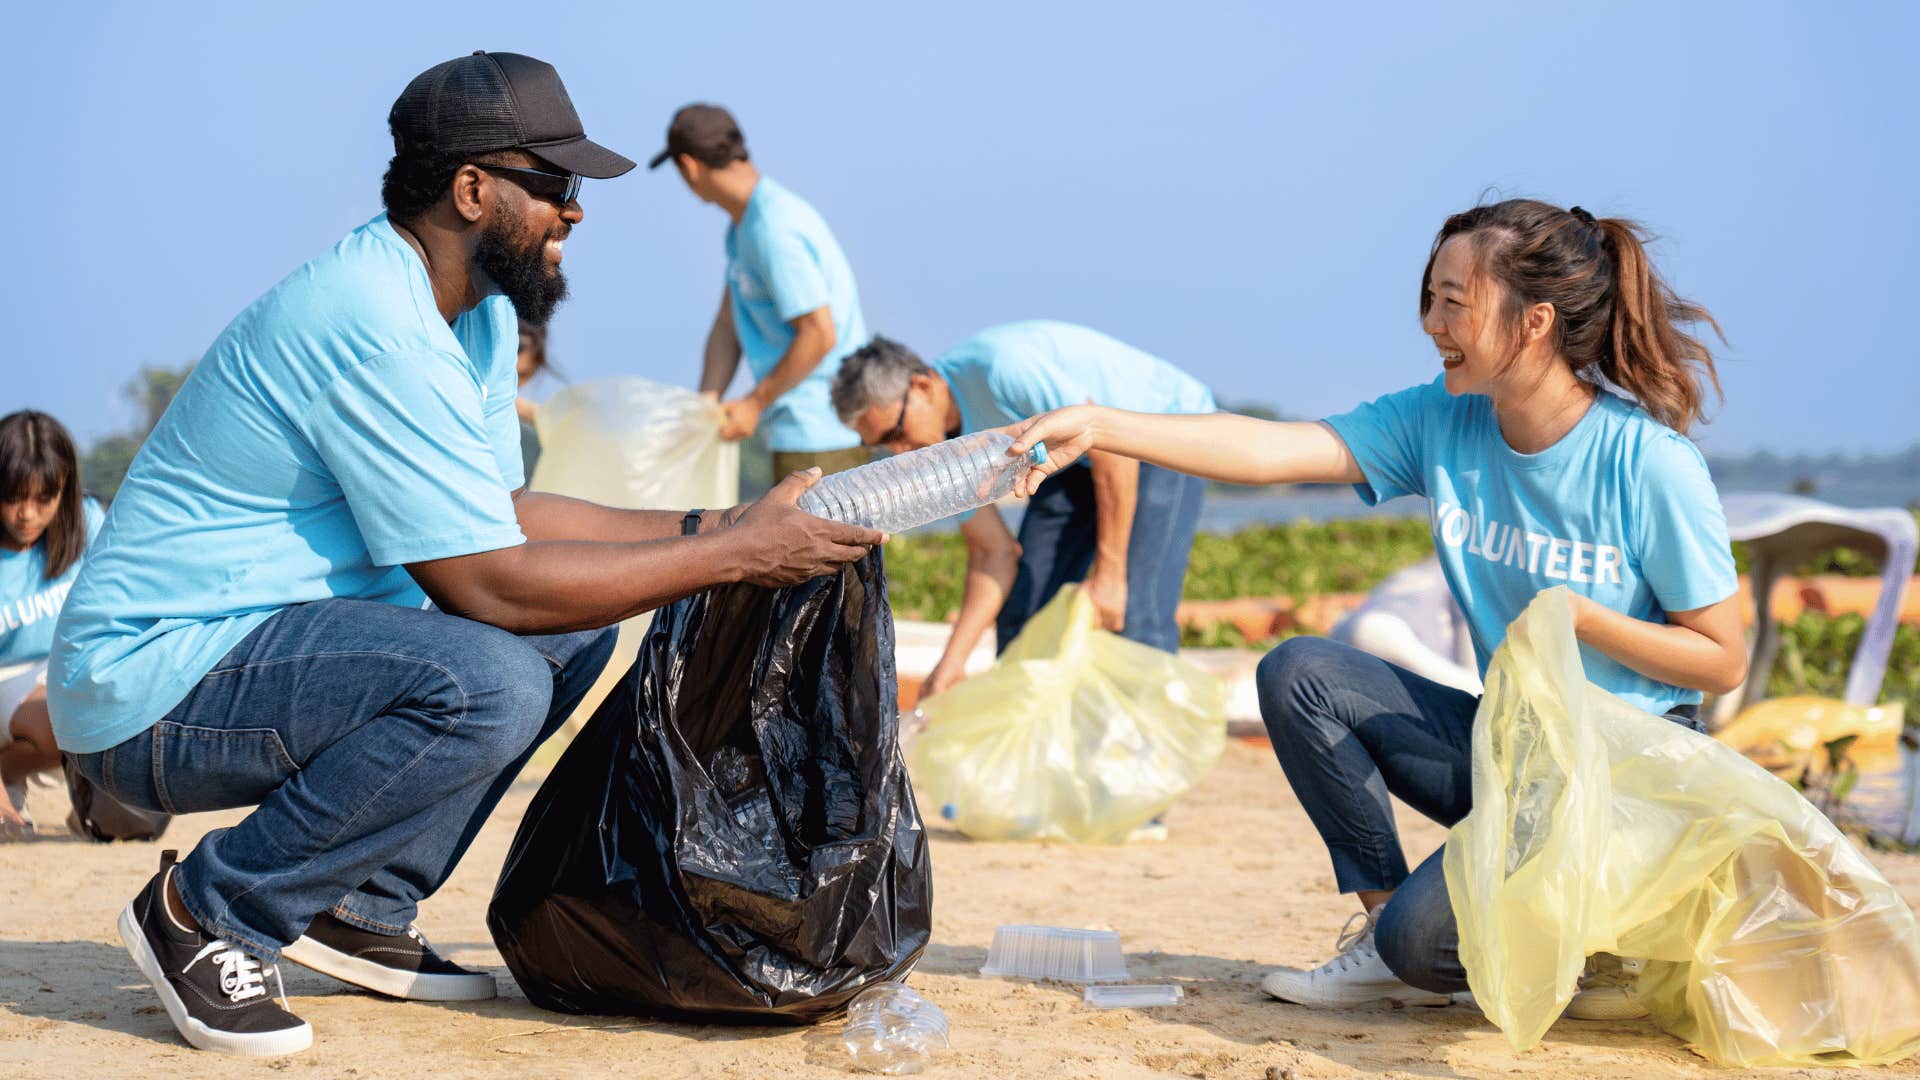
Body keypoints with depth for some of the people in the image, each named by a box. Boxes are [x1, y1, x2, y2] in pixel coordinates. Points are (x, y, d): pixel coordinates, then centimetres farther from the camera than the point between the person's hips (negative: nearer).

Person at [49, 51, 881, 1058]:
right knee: (489, 682, -31)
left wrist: (711, 525, 3)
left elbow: (504, 514, 13)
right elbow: (490, 583, -24)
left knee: (575, 628, 6)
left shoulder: (478, 316, 9)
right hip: (148, 687, -10)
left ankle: (359, 907, 8)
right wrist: (734, 556, -19)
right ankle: (205, 909, -12)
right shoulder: (375, 328, -23)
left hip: (264, 642, 10)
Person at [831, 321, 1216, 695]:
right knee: (1022, 608, 2)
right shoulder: (936, 445, -9)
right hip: (1080, 456, 8)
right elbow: (993, 553, -3)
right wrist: (952, 662, -11)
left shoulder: (1002, 367, -34)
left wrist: (1109, 572, -26)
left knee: (1133, 615, -19)